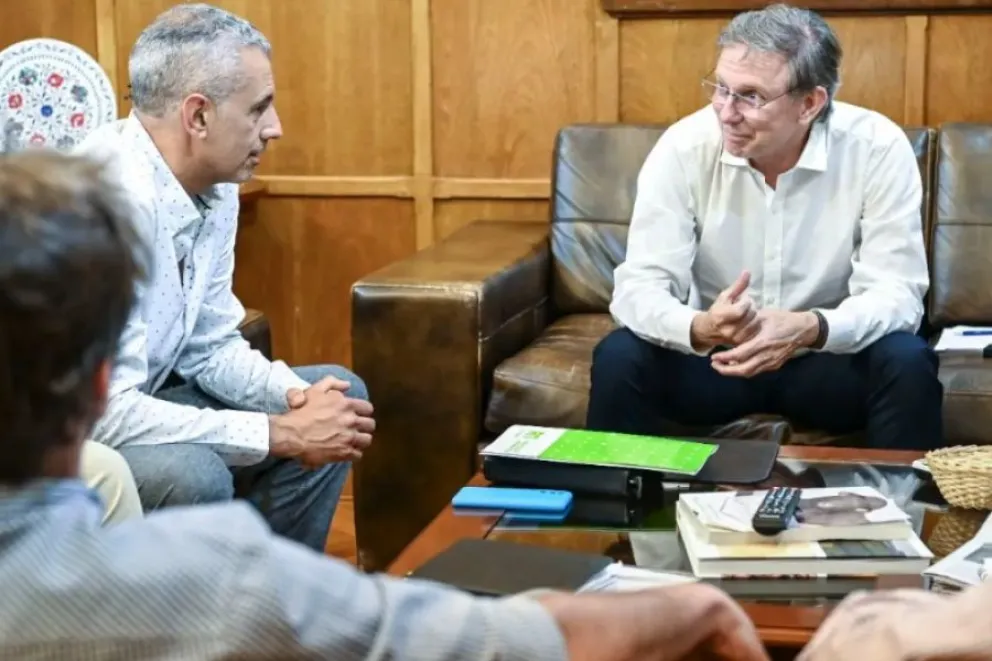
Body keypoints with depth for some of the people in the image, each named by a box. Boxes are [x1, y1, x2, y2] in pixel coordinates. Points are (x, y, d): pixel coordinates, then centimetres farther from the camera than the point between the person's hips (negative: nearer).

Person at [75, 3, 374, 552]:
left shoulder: (214, 187, -1)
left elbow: (209, 345, 8)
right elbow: (102, 412, -32)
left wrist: (295, 397, -12)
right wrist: (282, 434, -27)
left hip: (126, 402, 9)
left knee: (340, 397, 8)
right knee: (191, 475, -35)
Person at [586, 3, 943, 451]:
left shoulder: (877, 148, -18)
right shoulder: (684, 147, -17)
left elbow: (897, 291, -20)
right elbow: (638, 285, -19)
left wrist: (811, 329, -41)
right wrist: (700, 328, -43)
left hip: (827, 356, 0)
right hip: (712, 354, 1)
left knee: (907, 363, -29)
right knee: (619, 357, -26)